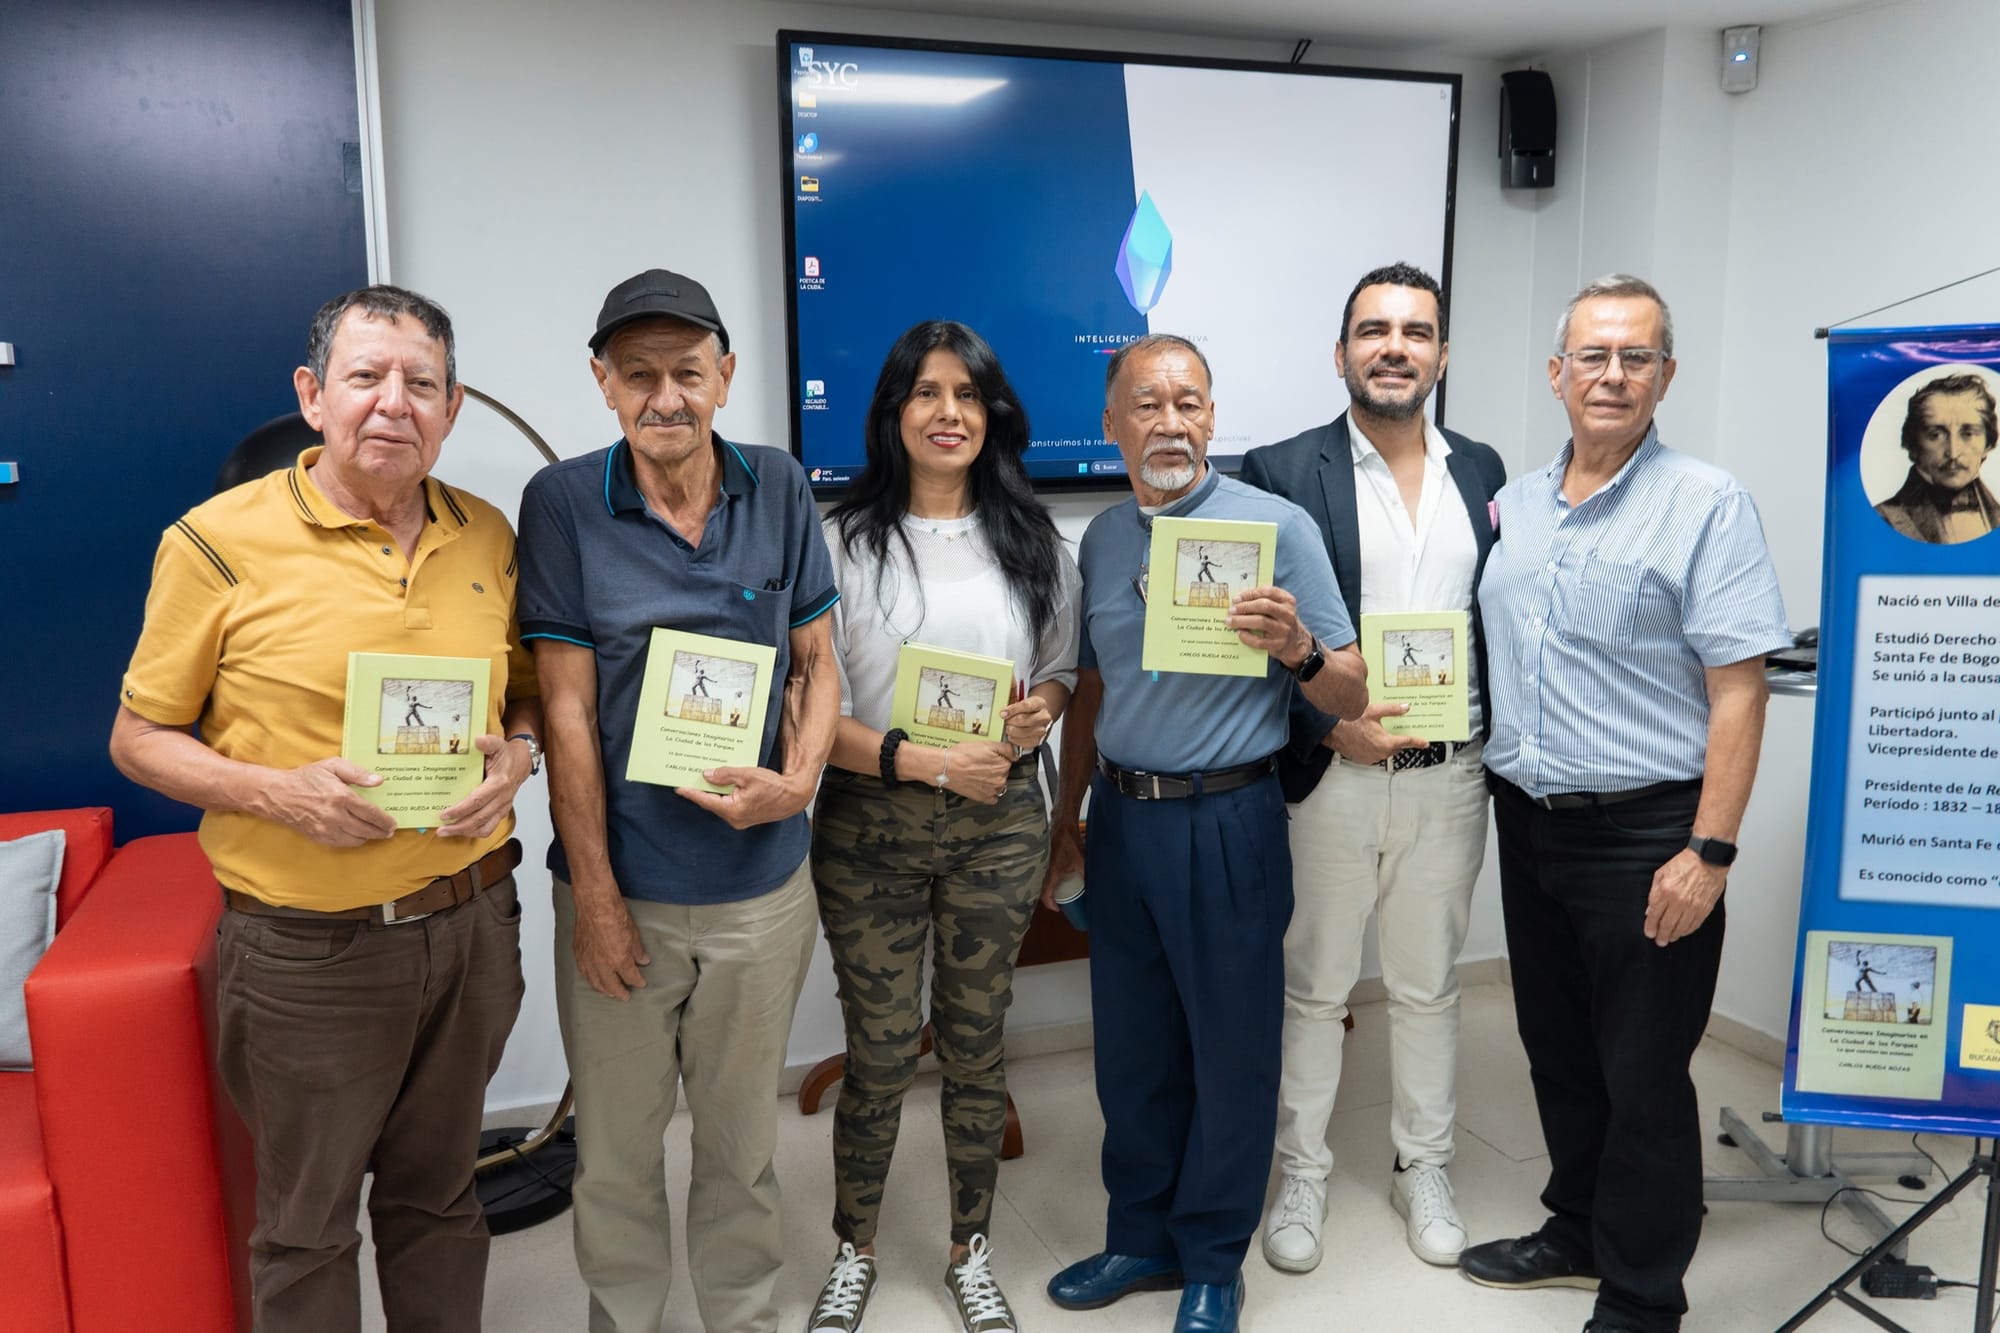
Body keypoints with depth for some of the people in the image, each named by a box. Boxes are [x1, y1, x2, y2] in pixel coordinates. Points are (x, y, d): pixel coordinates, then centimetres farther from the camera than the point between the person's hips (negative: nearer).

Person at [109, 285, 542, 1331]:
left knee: (438, 1195, 22)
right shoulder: (221, 540, -10)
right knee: (307, 1226, 16)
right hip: (308, 950, -3)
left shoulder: (488, 536, 3)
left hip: (471, 923, 4)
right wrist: (279, 791, -20)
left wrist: (516, 754, -8)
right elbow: (139, 739, -3)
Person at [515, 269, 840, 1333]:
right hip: (623, 888, -2)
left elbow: (816, 663, 4)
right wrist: (594, 895, -10)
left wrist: (798, 779, -15)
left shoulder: (779, 489, -2)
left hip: (763, 883, 2)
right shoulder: (562, 503, -9)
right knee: (617, 1145, 15)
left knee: (743, 1137, 19)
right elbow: (565, 707, -9)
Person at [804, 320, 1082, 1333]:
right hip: (871, 828, -2)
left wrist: (1040, 709, -9)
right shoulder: (843, 542, -4)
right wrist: (927, 760, -19)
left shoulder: (1032, 541, 6)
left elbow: (1062, 667, 14)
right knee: (880, 1050, 7)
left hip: (999, 822, 2)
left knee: (977, 1042, 13)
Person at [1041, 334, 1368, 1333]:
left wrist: (1297, 649, -28)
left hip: (1228, 820, -5)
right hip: (1122, 818, 5)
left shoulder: (1277, 526, -8)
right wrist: (1066, 821, 16)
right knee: (1131, 1046, 15)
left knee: (1231, 1051, 7)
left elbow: (1349, 698, -7)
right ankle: (1143, 1237, 34)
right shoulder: (1102, 539, 8)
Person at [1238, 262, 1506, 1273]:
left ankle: (1422, 1168, 35)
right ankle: (1300, 1175, 29)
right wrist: (1329, 730, -16)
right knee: (1313, 991, 11)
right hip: (1327, 773, -3)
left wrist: (1498, 744, -2)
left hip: (1449, 777, 3)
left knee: (1429, 988, 17)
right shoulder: (1282, 472, -6)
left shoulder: (1480, 471, 7)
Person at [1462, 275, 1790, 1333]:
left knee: (1643, 1076, 5)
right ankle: (1579, 1231, 39)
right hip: (1526, 820, 6)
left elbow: (1738, 692, -14)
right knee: (1556, 1050, 19)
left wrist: (1709, 852, -18)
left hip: (1645, 835, -6)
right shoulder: (1514, 503, 10)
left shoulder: (1705, 505, -9)